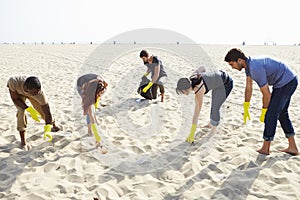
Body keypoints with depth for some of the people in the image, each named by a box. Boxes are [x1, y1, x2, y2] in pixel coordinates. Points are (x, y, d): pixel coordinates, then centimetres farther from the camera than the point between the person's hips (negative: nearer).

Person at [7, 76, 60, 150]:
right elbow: (15, 99, -27)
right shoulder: (13, 82, -45)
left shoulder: (40, 93, -42)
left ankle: (53, 126, 38)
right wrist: (29, 109, -38)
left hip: (30, 90, 1)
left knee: (42, 110, 4)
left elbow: (47, 112, -36)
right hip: (17, 91, -1)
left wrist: (47, 130, -43)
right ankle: (23, 141, -7)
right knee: (21, 110, -21)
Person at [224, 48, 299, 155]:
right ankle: (292, 147, 26)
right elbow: (248, 88, 8)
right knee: (282, 114, 17)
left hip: (286, 83, -10)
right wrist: (246, 109, 10)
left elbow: (266, 94, -21)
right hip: (290, 82, 10)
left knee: (271, 115, -6)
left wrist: (263, 112, -6)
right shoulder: (248, 64, 1)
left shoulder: (256, 68, -29)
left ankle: (265, 149, 8)